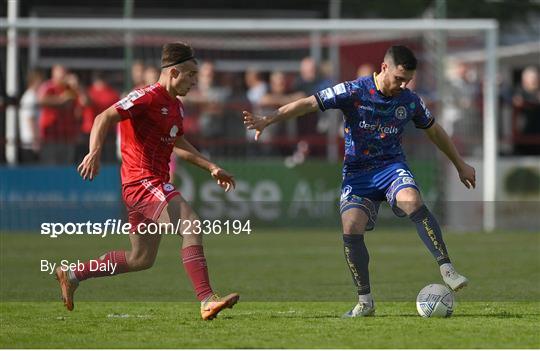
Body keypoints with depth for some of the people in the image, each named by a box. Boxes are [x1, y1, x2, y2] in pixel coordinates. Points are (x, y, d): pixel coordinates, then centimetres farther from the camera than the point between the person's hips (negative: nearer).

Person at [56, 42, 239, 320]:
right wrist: (95, 152, -34)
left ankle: (72, 276, 23)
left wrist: (211, 167, 29)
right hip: (143, 181, -10)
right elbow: (105, 118, -19)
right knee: (191, 228, -22)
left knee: (141, 260, 13)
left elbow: (178, 144, 33)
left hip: (156, 182, 10)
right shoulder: (148, 97, -11)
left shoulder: (176, 106, 18)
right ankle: (207, 301, -29)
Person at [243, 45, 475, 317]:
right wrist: (268, 120, -26)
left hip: (392, 166, 1)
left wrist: (460, 165, 26)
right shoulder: (353, 92, -11)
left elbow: (435, 131, 18)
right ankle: (365, 302, -7)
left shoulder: (410, 101, 0)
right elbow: (309, 104, -15)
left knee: (412, 201, -33)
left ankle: (446, 268, -26)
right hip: (357, 172, -1)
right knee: (351, 228, -21)